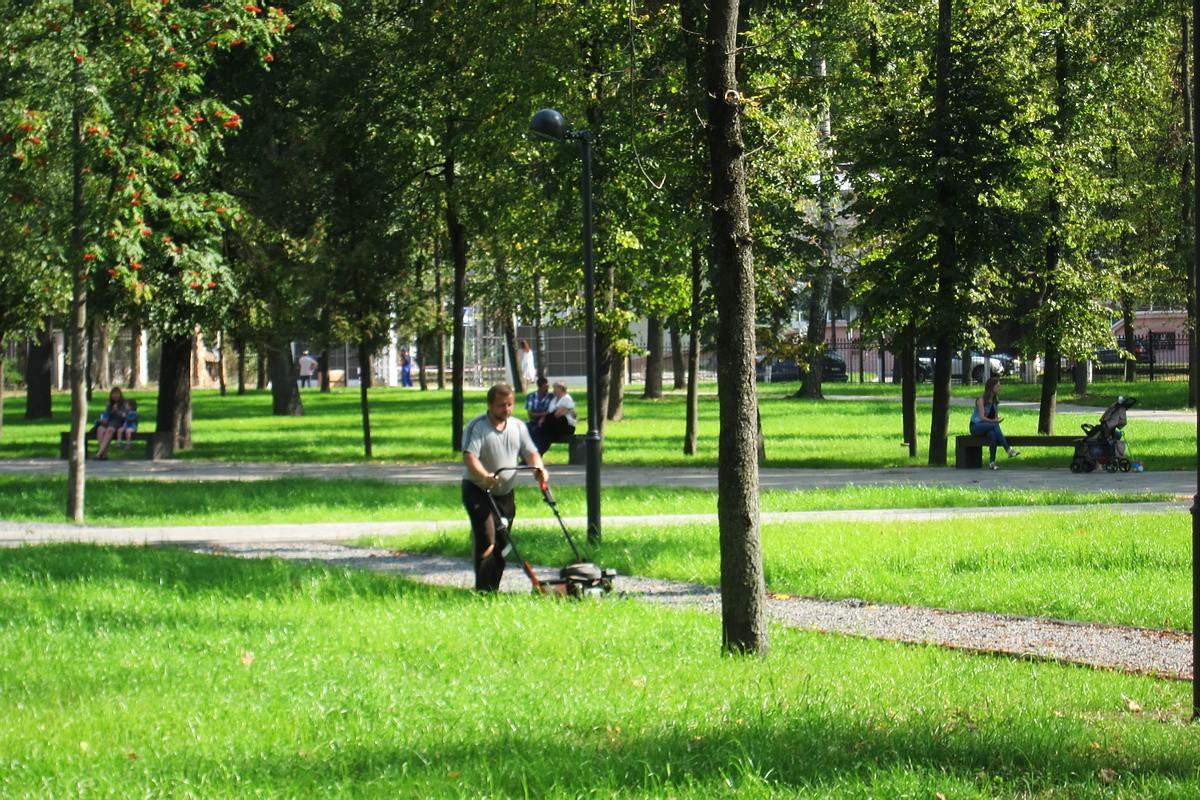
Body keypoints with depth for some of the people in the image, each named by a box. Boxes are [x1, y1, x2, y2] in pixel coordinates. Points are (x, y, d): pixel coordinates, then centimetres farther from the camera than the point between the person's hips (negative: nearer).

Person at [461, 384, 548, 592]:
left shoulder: (518, 427, 8)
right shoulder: (477, 427, -13)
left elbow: (530, 453, 6)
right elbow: (469, 457, -25)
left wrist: (539, 469, -17)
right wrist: (485, 477, -43)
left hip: (505, 493, 6)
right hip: (478, 491, -6)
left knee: (501, 543, 8)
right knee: (486, 541, -18)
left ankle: (494, 588, 18)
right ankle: (483, 590, -18)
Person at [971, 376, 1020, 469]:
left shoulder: (995, 400, 10)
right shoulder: (981, 399, -11)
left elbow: (994, 417, 15)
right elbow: (982, 417, -18)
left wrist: (997, 420, -7)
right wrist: (994, 421, -30)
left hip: (988, 427, 5)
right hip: (976, 426, -5)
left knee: (992, 434, -33)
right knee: (994, 426, -36)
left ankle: (992, 462, -40)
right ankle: (1008, 450, -43)